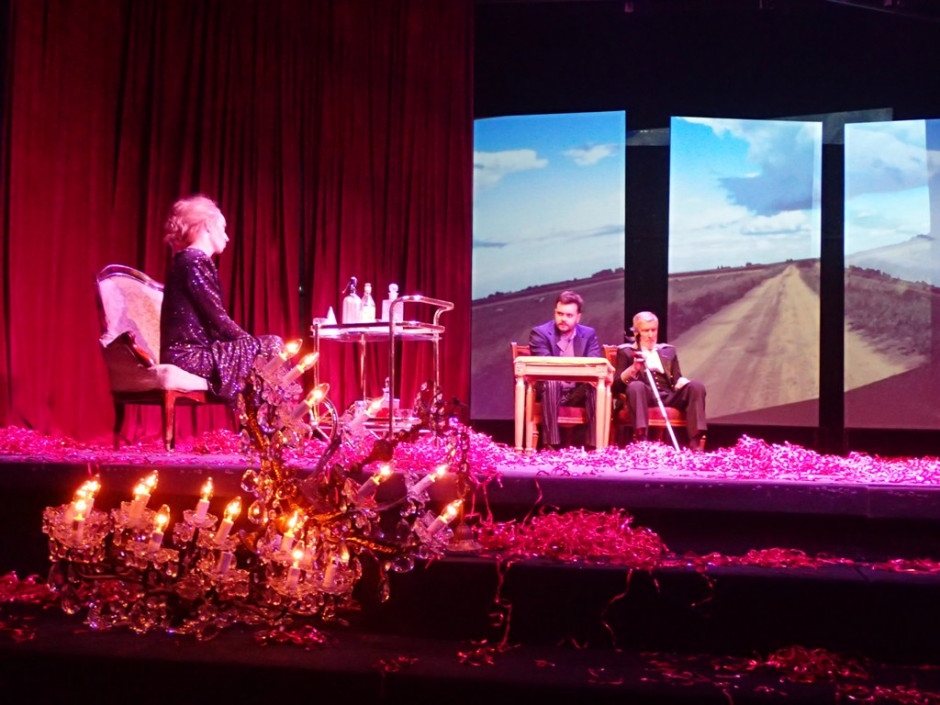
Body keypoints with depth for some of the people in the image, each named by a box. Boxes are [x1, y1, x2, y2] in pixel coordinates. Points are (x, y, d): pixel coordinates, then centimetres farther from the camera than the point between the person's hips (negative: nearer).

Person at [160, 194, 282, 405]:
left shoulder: (187, 261, 19)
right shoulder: (195, 262, -11)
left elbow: (211, 320, 16)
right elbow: (218, 321, -16)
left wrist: (249, 341, 8)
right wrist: (254, 342, -4)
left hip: (187, 353, 10)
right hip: (191, 354, -10)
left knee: (270, 343, 8)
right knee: (270, 347, -12)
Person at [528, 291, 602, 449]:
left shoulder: (589, 334, 6)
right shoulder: (540, 333, -6)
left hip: (579, 392, 3)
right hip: (550, 390, -3)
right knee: (550, 382, -36)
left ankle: (595, 443, -24)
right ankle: (551, 442, -35)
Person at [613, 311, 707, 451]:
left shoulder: (669, 350, 26)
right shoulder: (626, 351, 15)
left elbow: (677, 379, 16)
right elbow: (617, 383, 3)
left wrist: (682, 382, -9)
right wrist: (634, 368, -15)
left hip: (668, 396, 4)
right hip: (645, 395, -3)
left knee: (696, 386, -23)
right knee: (636, 386, -37)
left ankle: (696, 441, -32)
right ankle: (640, 439, -48)